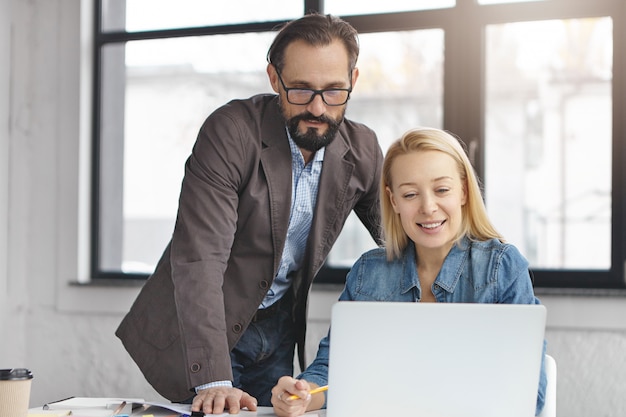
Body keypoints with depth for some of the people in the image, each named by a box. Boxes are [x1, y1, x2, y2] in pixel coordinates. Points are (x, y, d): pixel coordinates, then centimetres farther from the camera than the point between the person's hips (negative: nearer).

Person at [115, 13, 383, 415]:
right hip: (204, 326, -4)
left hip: (280, 328, 5)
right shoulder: (230, 131, -23)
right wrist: (213, 381, -37)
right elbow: (199, 258, -29)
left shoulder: (363, 150, -7)